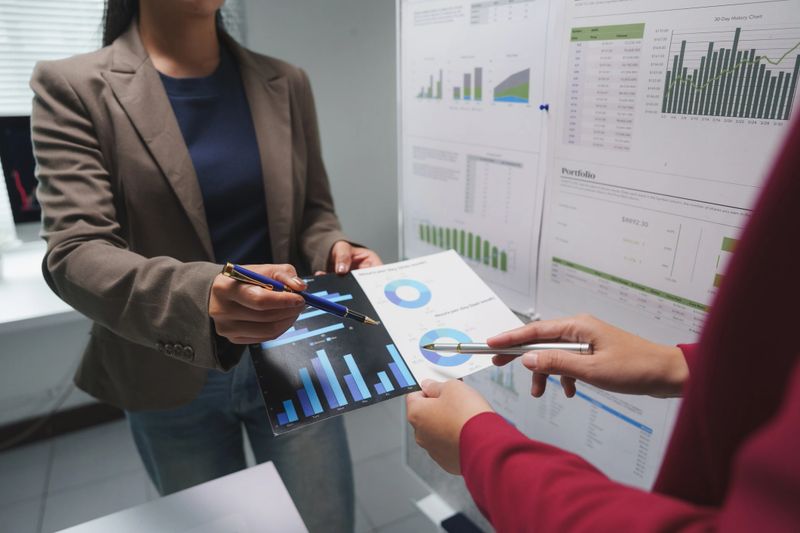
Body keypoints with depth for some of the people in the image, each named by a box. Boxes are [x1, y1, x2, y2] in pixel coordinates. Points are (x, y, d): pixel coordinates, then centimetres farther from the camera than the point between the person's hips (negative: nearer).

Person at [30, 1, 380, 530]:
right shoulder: (74, 87, -8)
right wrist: (198, 295, -38)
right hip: (171, 382, -1)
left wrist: (334, 250, -17)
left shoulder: (286, 83, 2)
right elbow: (74, 253, -18)